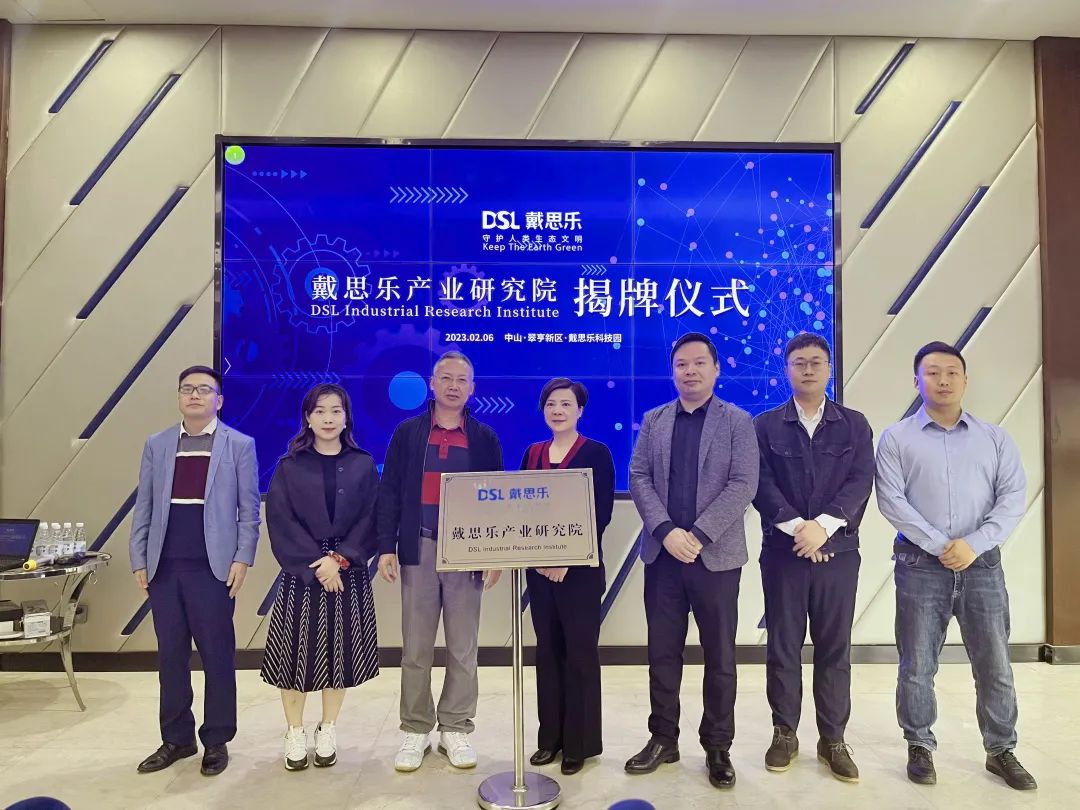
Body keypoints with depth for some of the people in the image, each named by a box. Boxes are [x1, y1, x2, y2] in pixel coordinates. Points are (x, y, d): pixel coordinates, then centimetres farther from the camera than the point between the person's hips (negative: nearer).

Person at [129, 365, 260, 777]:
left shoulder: (239, 445, -1)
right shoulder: (156, 445, 9)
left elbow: (249, 508, -2)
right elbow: (143, 507, 9)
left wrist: (243, 559, -9)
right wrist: (139, 561, 4)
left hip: (213, 567, -3)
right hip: (164, 567, 4)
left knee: (217, 655, 5)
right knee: (170, 655, 12)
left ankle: (216, 740, 19)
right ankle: (176, 738, 26)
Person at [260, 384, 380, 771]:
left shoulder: (363, 466, 2)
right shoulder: (290, 466, 1)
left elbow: (371, 519, -2)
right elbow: (281, 521, -5)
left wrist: (340, 558, -14)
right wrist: (316, 563, -14)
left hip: (348, 572, 1)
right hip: (301, 572, -1)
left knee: (339, 650, 8)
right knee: (296, 650, 4)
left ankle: (327, 731, 25)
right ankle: (295, 732, 21)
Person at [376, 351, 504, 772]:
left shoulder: (484, 438, 4)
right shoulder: (407, 432, 4)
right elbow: (389, 492, 2)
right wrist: (386, 547, -6)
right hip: (419, 549, 0)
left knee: (463, 649, 9)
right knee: (415, 648, 9)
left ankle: (455, 728, 24)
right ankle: (415, 729, 24)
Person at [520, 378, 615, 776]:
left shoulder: (597, 453, -4)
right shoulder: (532, 453, 9)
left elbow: (602, 513, -11)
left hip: (581, 567, -4)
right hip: (539, 566, 5)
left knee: (580, 652, 4)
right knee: (547, 650, 12)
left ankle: (580, 742, 19)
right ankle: (551, 737, 26)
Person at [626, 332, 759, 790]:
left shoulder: (738, 422, 0)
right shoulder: (654, 421, 9)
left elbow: (743, 485, -9)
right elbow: (638, 478, 1)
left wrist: (699, 535, -17)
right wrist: (666, 531, -13)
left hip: (716, 555, -2)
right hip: (662, 554, 3)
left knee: (720, 657, 8)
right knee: (662, 653, 11)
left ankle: (717, 747, 24)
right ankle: (663, 739, 26)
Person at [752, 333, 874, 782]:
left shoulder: (855, 425, 7)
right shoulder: (765, 425, 4)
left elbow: (861, 482, -4)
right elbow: (761, 484, -5)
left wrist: (823, 525, -17)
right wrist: (797, 526, -18)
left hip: (839, 551, 1)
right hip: (782, 551, -1)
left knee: (834, 648, 8)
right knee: (782, 646, 7)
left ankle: (833, 738, 22)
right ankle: (784, 733, 21)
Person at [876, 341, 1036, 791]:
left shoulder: (995, 439, 8)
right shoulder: (896, 438, 1)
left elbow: (1013, 498, -1)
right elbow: (890, 500, -7)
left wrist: (974, 544, -13)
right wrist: (940, 545, -14)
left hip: (982, 565, 2)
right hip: (920, 566, -2)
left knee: (995, 665, 10)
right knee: (917, 665, 6)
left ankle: (1001, 751, 27)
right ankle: (920, 748, 22)